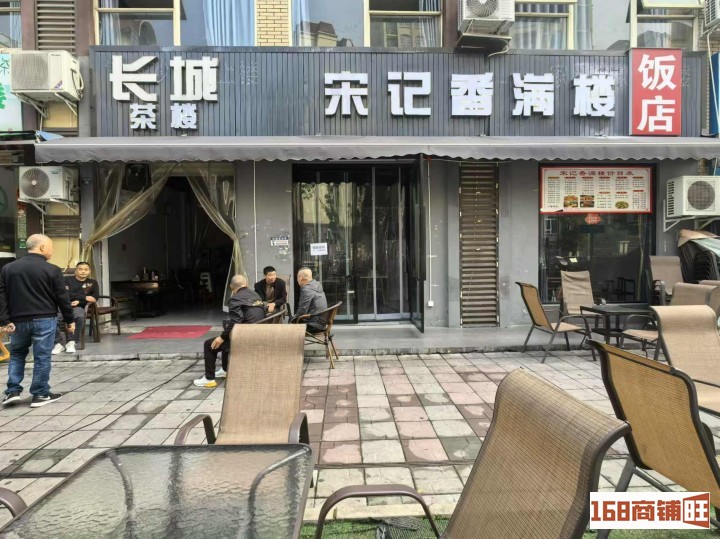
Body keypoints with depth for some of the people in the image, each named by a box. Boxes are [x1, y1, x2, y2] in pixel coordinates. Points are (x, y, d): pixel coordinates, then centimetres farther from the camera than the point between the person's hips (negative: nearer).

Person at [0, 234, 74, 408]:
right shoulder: (52, 270, -8)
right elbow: (62, 298, -6)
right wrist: (69, 320, 3)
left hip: (18, 320, 4)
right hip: (44, 320, -4)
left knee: (17, 354, 21)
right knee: (42, 357, 3)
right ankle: (40, 395, 8)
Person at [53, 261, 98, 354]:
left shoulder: (92, 283, 16)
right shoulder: (67, 279, 10)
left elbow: (95, 298, 5)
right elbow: (66, 294, -6)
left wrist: (79, 301, -9)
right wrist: (84, 297, -12)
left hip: (78, 307, 0)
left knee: (80, 317, -37)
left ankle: (71, 342, -21)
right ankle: (59, 343, -15)